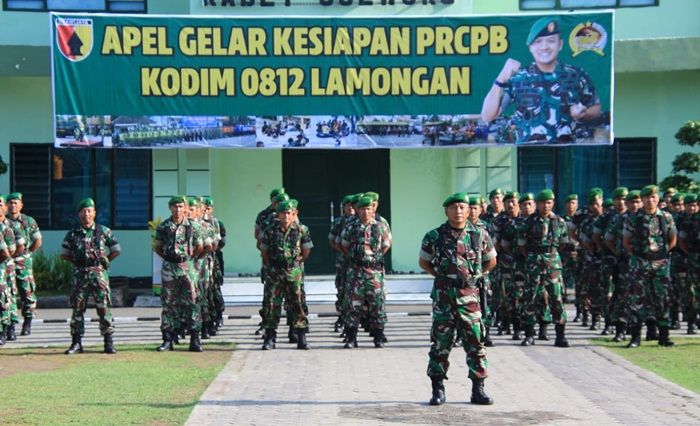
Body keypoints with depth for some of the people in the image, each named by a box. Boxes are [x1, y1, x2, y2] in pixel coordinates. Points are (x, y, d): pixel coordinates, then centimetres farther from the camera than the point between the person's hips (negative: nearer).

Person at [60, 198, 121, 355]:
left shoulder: (103, 231, 4)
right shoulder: (72, 234, 7)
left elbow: (116, 250, 10)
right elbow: (64, 254, 14)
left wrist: (104, 261, 4)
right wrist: (77, 261, 5)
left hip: (99, 273, -1)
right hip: (79, 275, 2)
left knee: (104, 307, -3)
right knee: (77, 308, 2)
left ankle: (108, 342, 2)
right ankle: (76, 343, 8)